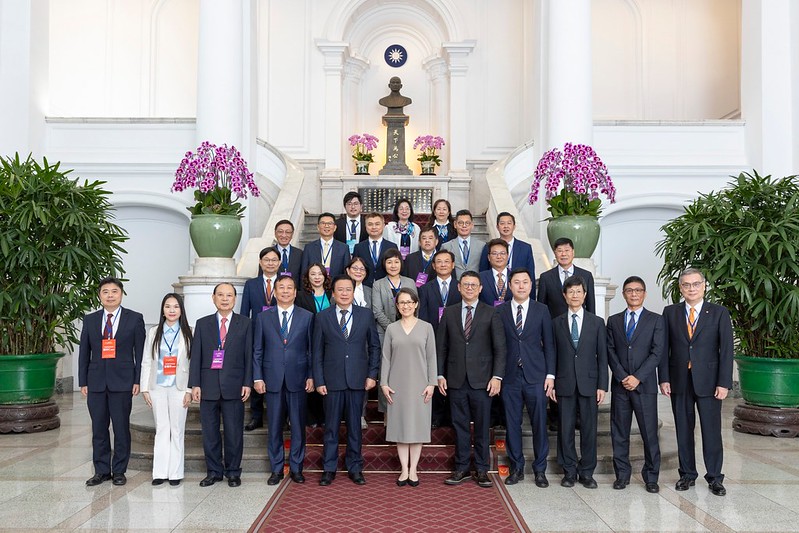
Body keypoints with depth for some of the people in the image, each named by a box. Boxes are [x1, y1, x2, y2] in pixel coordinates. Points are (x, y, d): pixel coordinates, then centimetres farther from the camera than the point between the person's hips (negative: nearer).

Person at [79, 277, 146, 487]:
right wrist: (83, 382, 5)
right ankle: (101, 470, 19)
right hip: (96, 382, 3)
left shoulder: (135, 319, 1)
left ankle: (119, 470, 15)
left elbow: (140, 352, 0)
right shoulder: (90, 320, 9)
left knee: (121, 428, 3)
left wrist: (138, 380, -6)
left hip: (122, 382, -3)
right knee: (98, 428, 8)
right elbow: (84, 352, 10)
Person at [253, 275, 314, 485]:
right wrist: (257, 378, -1)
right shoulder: (263, 317, 6)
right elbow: (257, 350, 6)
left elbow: (311, 349, 5)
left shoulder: (307, 317, 5)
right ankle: (276, 469, 18)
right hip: (273, 380, 1)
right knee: (274, 427, 7)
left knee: (298, 426, 5)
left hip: (297, 380, 0)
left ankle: (296, 468, 17)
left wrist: (311, 376, -2)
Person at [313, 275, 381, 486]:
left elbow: (374, 346, 8)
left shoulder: (366, 315, 4)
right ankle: (329, 469, 18)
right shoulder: (322, 317, 2)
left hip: (357, 380, 1)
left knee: (355, 426, 9)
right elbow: (317, 352, 3)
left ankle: (355, 468, 20)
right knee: (331, 426, 7)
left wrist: (372, 374, 1)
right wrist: (319, 380, -2)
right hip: (332, 380, 0)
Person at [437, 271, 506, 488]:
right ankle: (461, 468, 17)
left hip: (481, 380, -2)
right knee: (460, 426, 7)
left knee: (482, 427, 4)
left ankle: (482, 469, 14)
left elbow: (499, 348, 0)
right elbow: (441, 347, 9)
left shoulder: (491, 314, 3)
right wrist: (440, 375, 3)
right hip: (455, 380, 2)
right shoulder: (449, 313, 8)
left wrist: (497, 376, -8)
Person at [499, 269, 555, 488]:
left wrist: (550, 374, -2)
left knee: (539, 423, 3)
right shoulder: (500, 311, 4)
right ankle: (516, 468, 19)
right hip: (510, 377, 1)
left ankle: (540, 469, 16)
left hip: (536, 376, 0)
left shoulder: (541, 310, 5)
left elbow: (549, 344, 5)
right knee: (512, 424, 7)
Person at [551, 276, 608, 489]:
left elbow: (602, 356, 4)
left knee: (589, 429, 3)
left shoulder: (597, 323, 7)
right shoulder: (557, 323, 7)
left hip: (589, 383, 0)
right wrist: (550, 382, 1)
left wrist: (602, 385, -2)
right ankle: (569, 471, 15)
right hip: (564, 383, 0)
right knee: (565, 429, 3)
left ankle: (586, 472, 14)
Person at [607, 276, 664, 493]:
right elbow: (610, 351, 5)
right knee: (619, 432, 6)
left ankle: (651, 477, 11)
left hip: (645, 385, -2)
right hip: (620, 385, 2)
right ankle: (622, 474, 16)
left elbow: (657, 352, -4)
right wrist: (622, 377, -9)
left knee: (649, 432, 0)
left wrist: (637, 377, -12)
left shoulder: (655, 320, 4)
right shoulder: (614, 321, 11)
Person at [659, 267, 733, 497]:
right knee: (683, 430, 9)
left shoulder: (719, 313, 1)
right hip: (679, 381, 2)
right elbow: (664, 348, 5)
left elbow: (726, 349, -3)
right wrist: (664, 378, -2)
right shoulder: (670, 313, 5)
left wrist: (724, 383, -9)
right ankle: (687, 474, 21)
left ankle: (714, 477, 14)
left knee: (711, 430, 2)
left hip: (708, 381, -2)